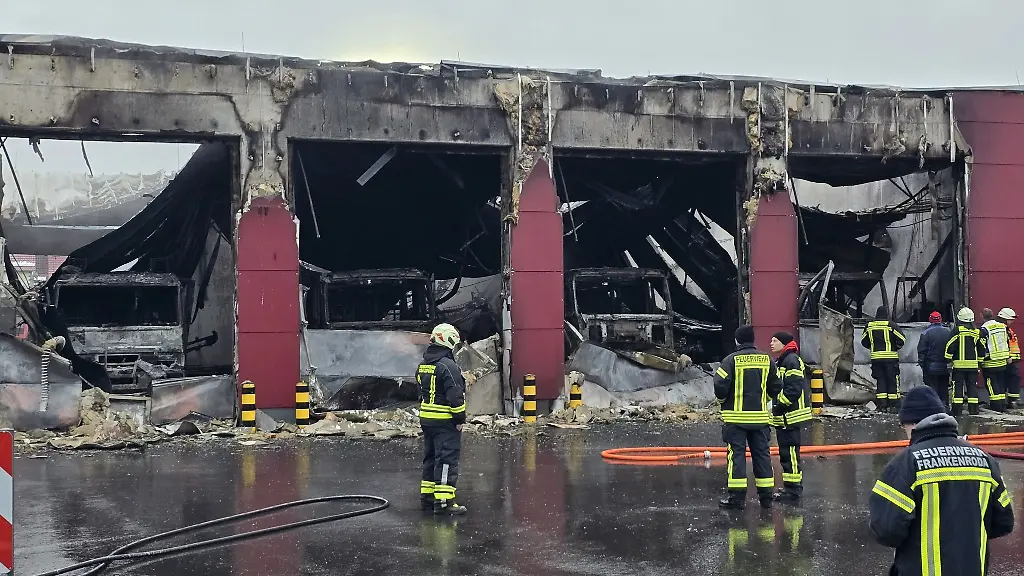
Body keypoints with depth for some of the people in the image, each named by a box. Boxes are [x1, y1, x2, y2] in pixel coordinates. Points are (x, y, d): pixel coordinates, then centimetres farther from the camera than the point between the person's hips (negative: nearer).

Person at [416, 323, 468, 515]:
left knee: (431, 457, 17)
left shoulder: (423, 366, 12)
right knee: (447, 459, -7)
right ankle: (443, 501, -10)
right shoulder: (448, 366, -17)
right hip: (445, 421, -9)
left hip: (426, 418, 9)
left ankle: (427, 496, 22)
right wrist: (460, 419, -12)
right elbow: (455, 396, -19)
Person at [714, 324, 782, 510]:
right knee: (761, 453, 10)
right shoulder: (767, 360, 4)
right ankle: (766, 496, 13)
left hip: (736, 416, -4)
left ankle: (737, 496, -2)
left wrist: (722, 399, 6)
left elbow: (720, 385, -15)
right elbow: (776, 388, 8)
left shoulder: (731, 360, -9)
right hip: (760, 417, 4)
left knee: (736, 454, 0)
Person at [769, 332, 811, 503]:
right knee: (787, 451, 16)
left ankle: (793, 489, -7)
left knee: (789, 452, -9)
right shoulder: (782, 361, 18)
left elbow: (794, 389, -22)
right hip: (783, 415, 11)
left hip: (791, 415, -11)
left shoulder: (791, 361, -15)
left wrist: (779, 405, -17)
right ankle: (793, 486, 24)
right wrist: (776, 409, 18)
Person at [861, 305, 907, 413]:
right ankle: (894, 405, 1)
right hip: (890, 357, -4)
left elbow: (864, 341, 13)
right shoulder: (890, 325, -7)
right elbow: (902, 339, -8)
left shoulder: (869, 326, 6)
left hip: (875, 358, 4)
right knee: (893, 380, 2)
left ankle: (882, 405, 5)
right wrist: (896, 347, 9)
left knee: (880, 380, 9)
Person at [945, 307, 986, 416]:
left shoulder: (957, 331, -8)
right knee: (972, 386, 10)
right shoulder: (977, 332, 7)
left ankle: (957, 409, -4)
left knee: (958, 386, -1)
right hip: (973, 364, 4)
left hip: (959, 363, -4)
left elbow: (950, 346, -10)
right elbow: (981, 348, 13)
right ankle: (973, 409, 9)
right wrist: (980, 360, 24)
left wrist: (948, 359, -1)